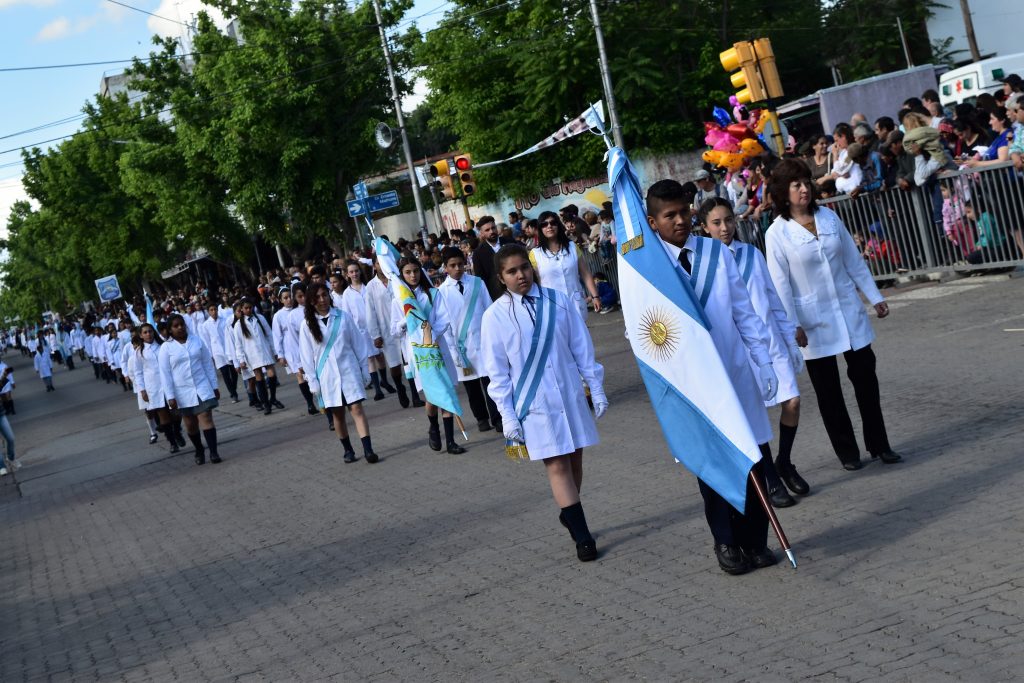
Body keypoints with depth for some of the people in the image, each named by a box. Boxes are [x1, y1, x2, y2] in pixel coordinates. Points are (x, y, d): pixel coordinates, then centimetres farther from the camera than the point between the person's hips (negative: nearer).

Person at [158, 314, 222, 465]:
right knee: (190, 423, 10)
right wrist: (170, 396, -9)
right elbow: (165, 373, -4)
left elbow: (208, 364, 7)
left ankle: (213, 452, -13)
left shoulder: (196, 340, 3)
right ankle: (199, 451, 27)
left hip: (202, 387, 0)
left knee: (206, 418, -10)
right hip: (183, 392, 0)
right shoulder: (166, 347, -3)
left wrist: (214, 386, 6)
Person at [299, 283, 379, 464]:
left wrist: (364, 369, 5)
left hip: (349, 370, -1)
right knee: (337, 414, 8)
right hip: (326, 376, 1)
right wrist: (313, 381, -2)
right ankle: (347, 449, 19)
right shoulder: (307, 325, -1)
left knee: (357, 409, -8)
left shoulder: (343, 317, 0)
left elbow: (358, 343, 5)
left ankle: (368, 449, -13)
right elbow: (307, 356, 1)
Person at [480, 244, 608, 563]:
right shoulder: (495, 316, -6)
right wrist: (507, 415, -5)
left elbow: (581, 347, 4)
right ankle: (583, 536, 0)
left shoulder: (558, 301, -2)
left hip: (569, 395, 3)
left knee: (574, 459, 10)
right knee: (557, 466, -5)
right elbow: (497, 371, -2)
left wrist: (597, 389, 6)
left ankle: (568, 513, 32)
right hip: (533, 403, -2)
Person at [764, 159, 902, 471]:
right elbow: (780, 284, -10)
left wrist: (875, 297, 9)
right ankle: (847, 451, 17)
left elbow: (854, 261, 9)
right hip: (814, 322, -3)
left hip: (849, 311, 3)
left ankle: (879, 445, 17)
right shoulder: (777, 233, -9)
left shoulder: (829, 217, 3)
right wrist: (793, 326, -14)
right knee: (827, 388, 5)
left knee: (865, 375, 5)